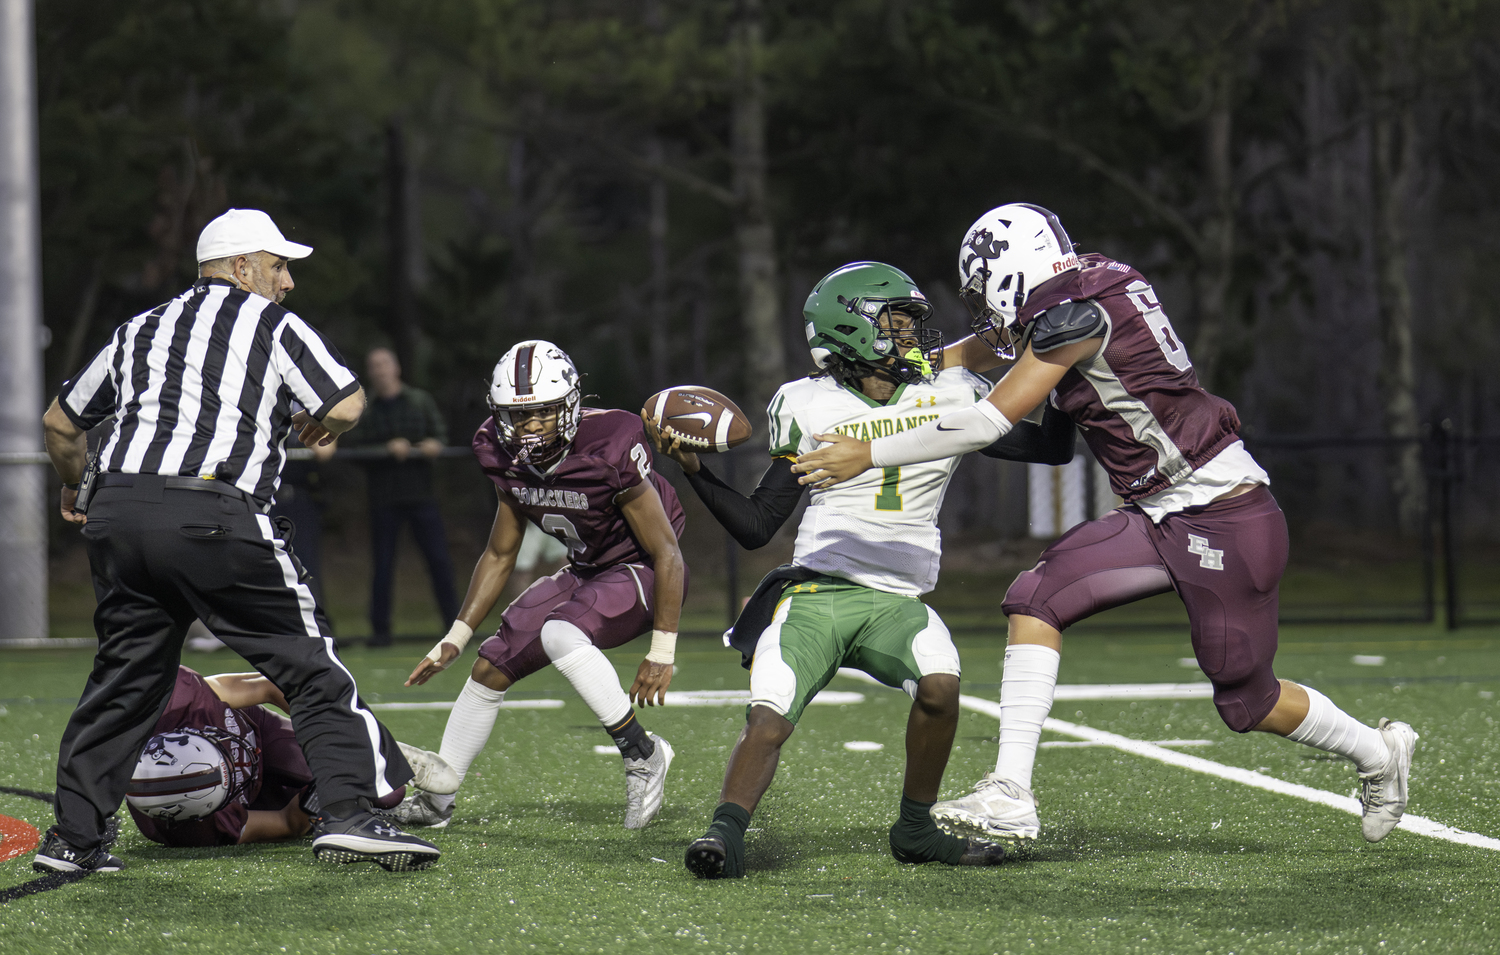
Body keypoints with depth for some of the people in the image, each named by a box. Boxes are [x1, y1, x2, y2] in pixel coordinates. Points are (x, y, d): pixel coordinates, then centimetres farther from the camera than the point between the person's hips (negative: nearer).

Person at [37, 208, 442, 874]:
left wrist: (73, 490, 48)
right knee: (310, 668, 2)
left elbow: (60, 423, 30)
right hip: (212, 517, -5)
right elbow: (347, 407, -1)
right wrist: (315, 423, 22)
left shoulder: (140, 331, 24)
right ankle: (349, 813, -8)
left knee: (124, 676, 17)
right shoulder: (274, 326, 9)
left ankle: (73, 837, 16)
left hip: (117, 513, 5)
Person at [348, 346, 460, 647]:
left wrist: (435, 445, -17)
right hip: (383, 500, -1)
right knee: (383, 565, 0)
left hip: (420, 494, 1)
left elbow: (440, 431, 6)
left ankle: (453, 623, 4)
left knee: (439, 560, -2)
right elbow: (353, 449, -5)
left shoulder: (421, 401, 10)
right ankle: (380, 630, 7)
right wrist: (388, 449, -18)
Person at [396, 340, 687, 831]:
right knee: (489, 669, 3)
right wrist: (455, 639, 7)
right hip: (586, 571, 8)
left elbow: (668, 555, -23)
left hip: (640, 571, -8)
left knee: (559, 634, -33)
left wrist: (661, 653, -22)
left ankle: (642, 755, -20)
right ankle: (434, 799, 17)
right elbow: (499, 556, 8)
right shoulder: (508, 459, -8)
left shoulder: (609, 453, -30)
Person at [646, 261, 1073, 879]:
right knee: (768, 722, -23)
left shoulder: (950, 395, 8)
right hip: (816, 590, -1)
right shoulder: (810, 409, 3)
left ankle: (915, 830, -9)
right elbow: (755, 527, 5)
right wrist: (694, 470, -8)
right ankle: (725, 835, -16)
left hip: (898, 600, 1)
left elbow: (1053, 447, 13)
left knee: (939, 685, -27)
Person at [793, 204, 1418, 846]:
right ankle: (1010, 796, -8)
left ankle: (1378, 754, 31)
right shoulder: (1096, 285, 7)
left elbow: (988, 423, -20)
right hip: (1164, 520, 9)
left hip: (1225, 522, -9)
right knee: (1036, 598, -4)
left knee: (1245, 700, 5)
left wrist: (869, 454, -17)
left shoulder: (1074, 315, -19)